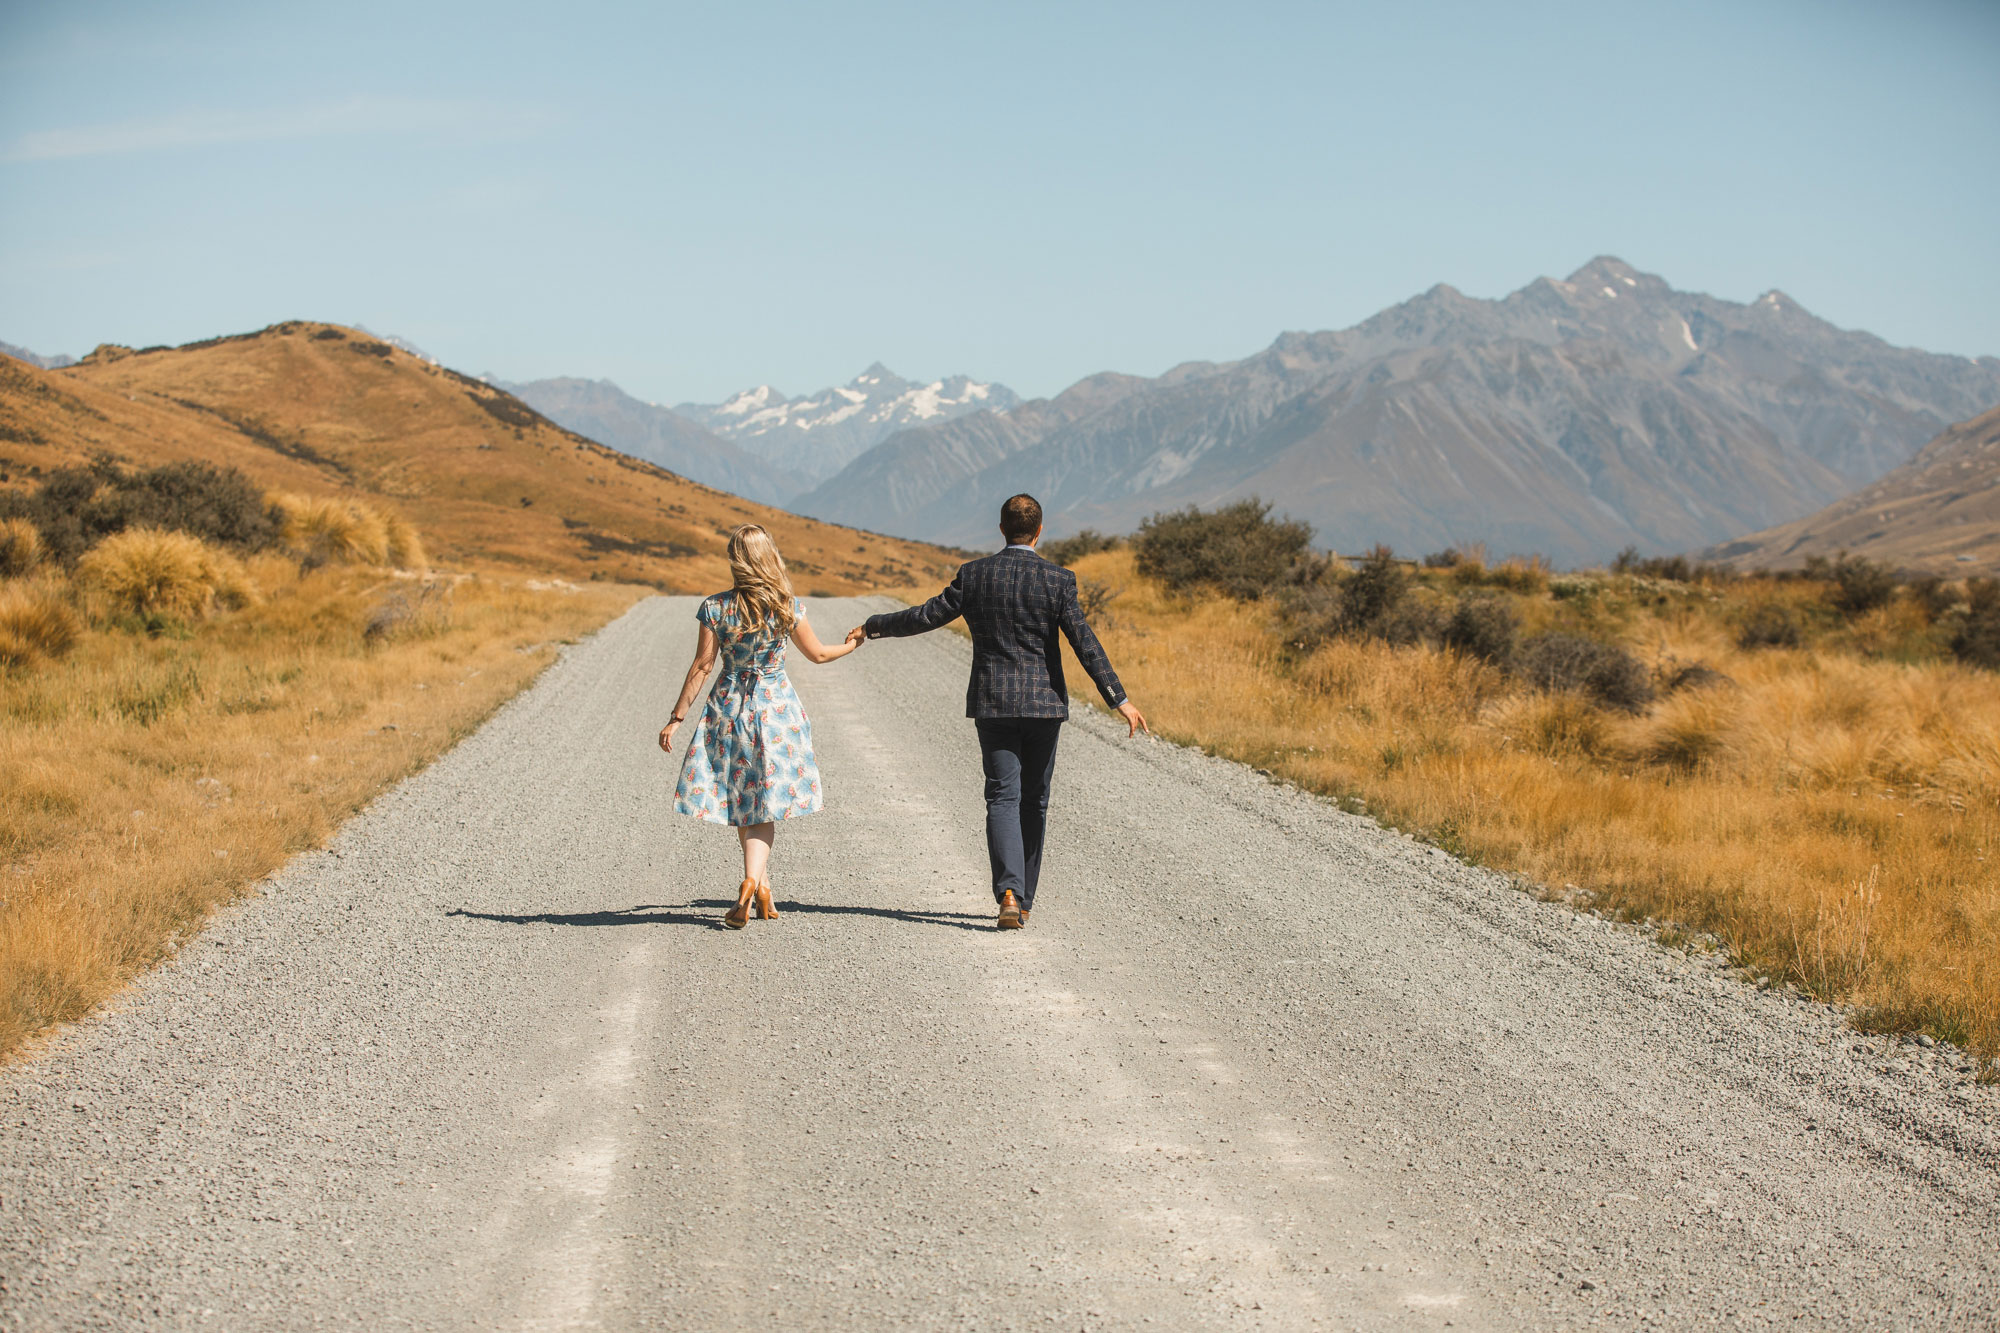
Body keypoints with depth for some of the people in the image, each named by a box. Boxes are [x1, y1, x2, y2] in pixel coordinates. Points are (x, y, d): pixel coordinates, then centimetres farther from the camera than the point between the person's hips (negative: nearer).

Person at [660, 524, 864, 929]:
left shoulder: (716, 608, -9)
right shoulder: (788, 607, -7)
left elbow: (702, 666, -8)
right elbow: (817, 654, 6)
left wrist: (676, 718, 0)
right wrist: (851, 645, 27)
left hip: (730, 710, 0)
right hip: (777, 708, 0)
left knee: (743, 804, 14)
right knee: (764, 804, 3)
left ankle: (761, 887, 19)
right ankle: (751, 882, -18)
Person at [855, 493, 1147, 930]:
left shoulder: (974, 575, -2)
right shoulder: (1058, 579, -6)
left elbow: (927, 616, 0)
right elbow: (1085, 643, -11)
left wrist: (872, 627, 15)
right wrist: (1118, 699, -11)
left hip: (992, 703, 0)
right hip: (1043, 702, 0)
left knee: (1003, 797, -1)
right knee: (1034, 801, 12)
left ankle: (1009, 893, -22)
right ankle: (1023, 899, 20)